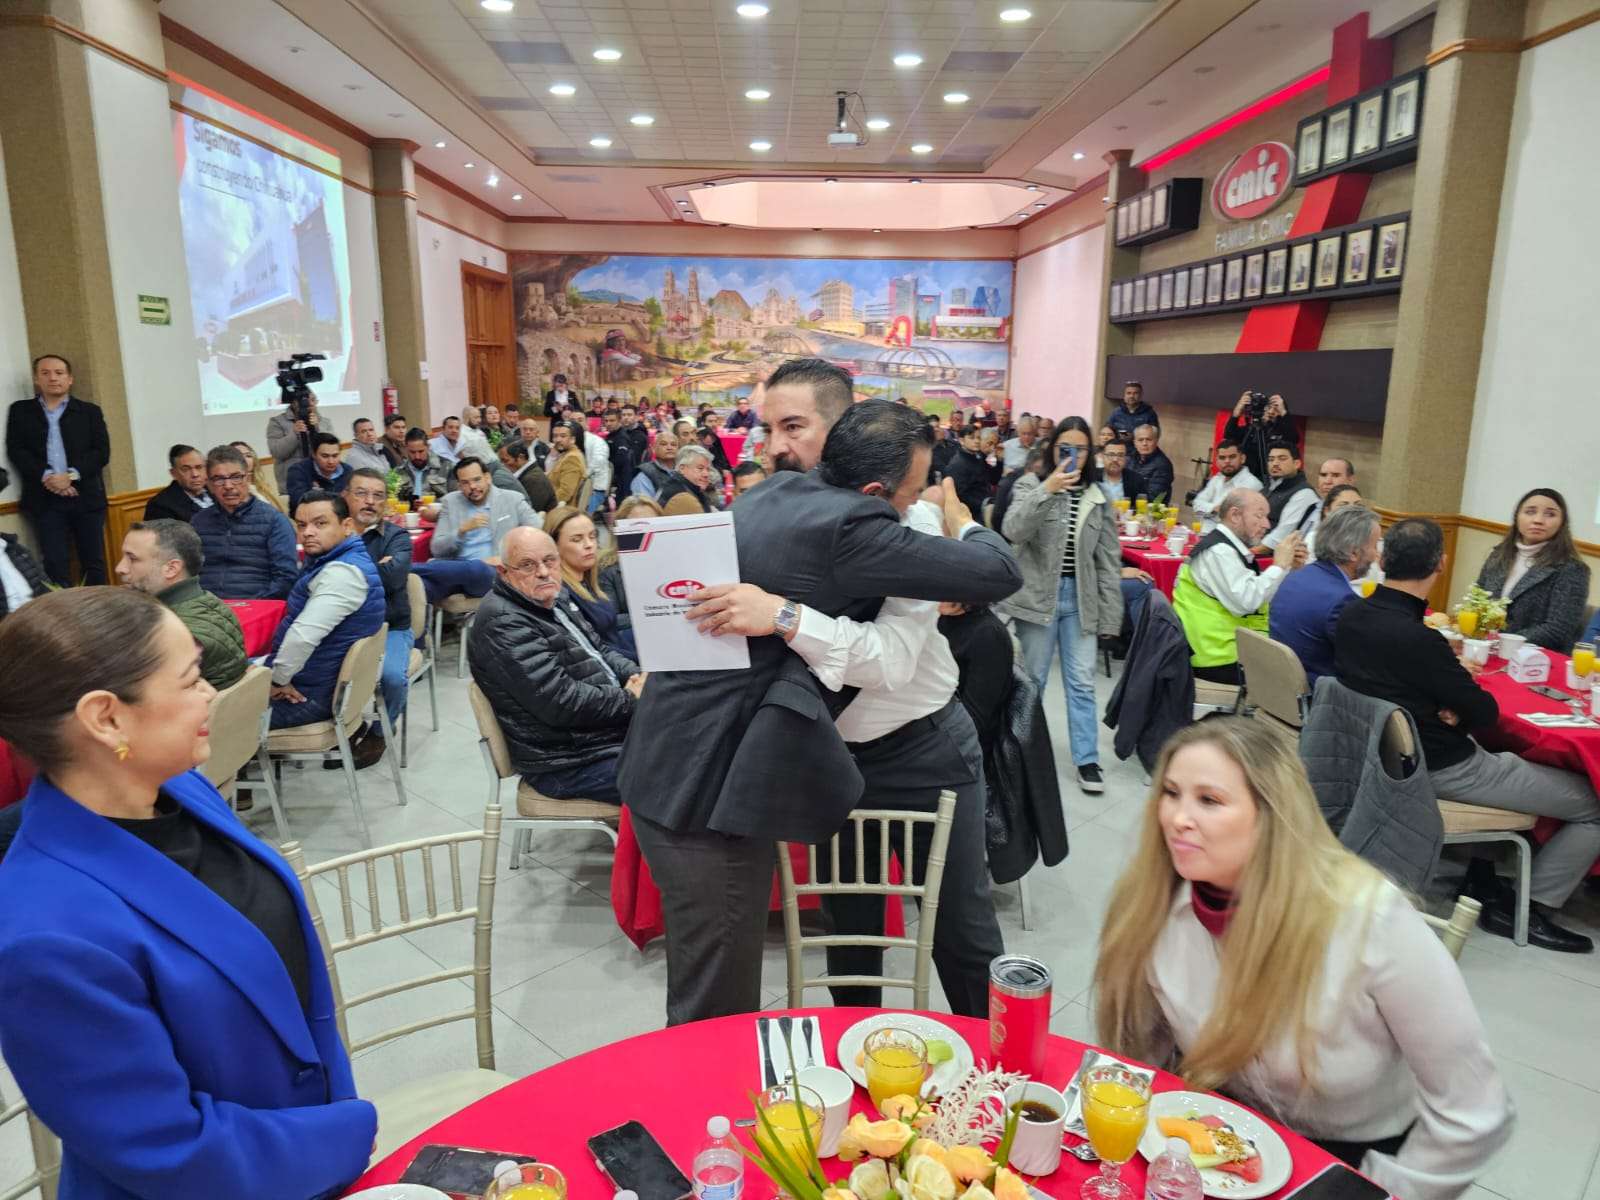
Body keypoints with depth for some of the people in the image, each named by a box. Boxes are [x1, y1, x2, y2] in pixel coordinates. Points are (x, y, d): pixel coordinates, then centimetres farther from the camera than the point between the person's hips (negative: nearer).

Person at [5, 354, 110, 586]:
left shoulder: (90, 411, 11)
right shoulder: (20, 411, 12)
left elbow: (101, 452, 1)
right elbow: (16, 451, 2)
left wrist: (71, 475, -13)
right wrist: (46, 477, -13)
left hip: (86, 497, 0)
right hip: (46, 499, 0)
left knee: (94, 563, 4)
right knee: (55, 565, -3)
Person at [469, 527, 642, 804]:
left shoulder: (551, 602, 12)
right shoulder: (503, 623, -18)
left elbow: (600, 650, 20)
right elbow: (560, 702, -24)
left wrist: (635, 676, -1)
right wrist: (630, 699, -15)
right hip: (572, 763, -10)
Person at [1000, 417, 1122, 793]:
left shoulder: (1099, 498, 6)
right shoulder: (1031, 485, -2)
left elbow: (1109, 561, 6)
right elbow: (1014, 531, -20)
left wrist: (1110, 616, 2)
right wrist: (1047, 490, -28)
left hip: (1081, 597, 2)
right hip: (1038, 594, -2)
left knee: (1082, 681, 5)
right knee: (1031, 678, 9)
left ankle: (1087, 758, 13)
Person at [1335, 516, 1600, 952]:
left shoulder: (1351, 616, -8)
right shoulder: (1418, 639, -32)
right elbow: (1486, 713, -19)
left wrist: (1451, 674, -5)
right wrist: (1460, 707, 2)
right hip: (1440, 770, -8)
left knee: (1503, 756, 36)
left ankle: (1485, 883, 32)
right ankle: (1533, 910, 13)